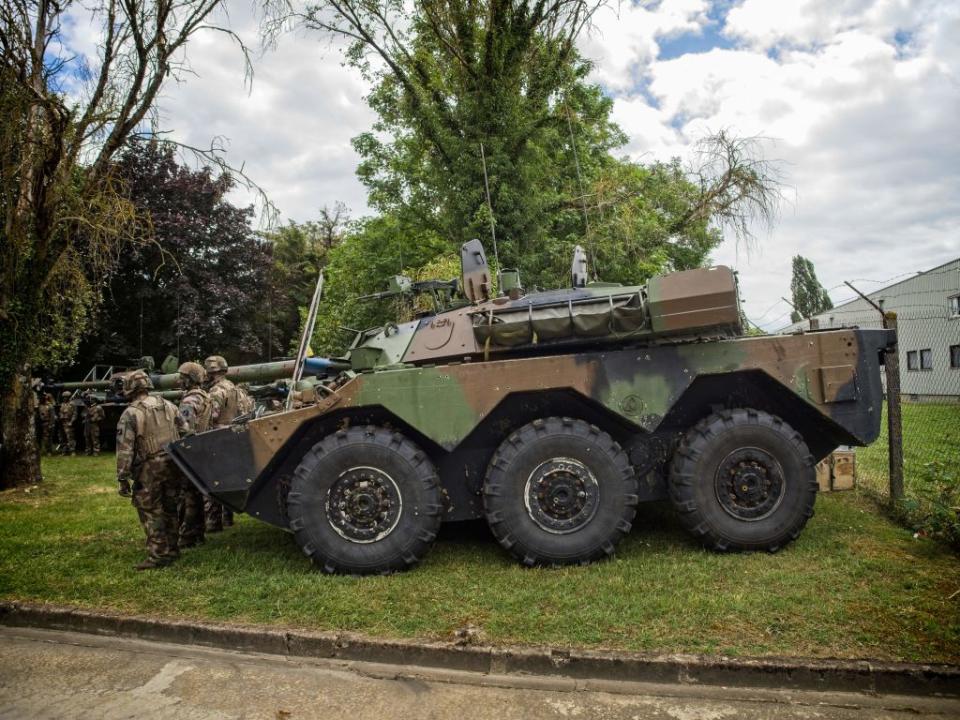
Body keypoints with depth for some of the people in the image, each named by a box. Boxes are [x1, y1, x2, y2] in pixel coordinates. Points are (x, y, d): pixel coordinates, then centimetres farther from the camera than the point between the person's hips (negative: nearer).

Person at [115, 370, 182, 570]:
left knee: (151, 512, 2)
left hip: (149, 469, -6)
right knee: (170, 508, 16)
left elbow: (125, 449, -12)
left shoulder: (131, 413, -8)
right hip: (173, 464, 6)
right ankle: (172, 550, 25)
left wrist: (123, 478, -9)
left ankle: (158, 555, 1)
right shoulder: (169, 406, 8)